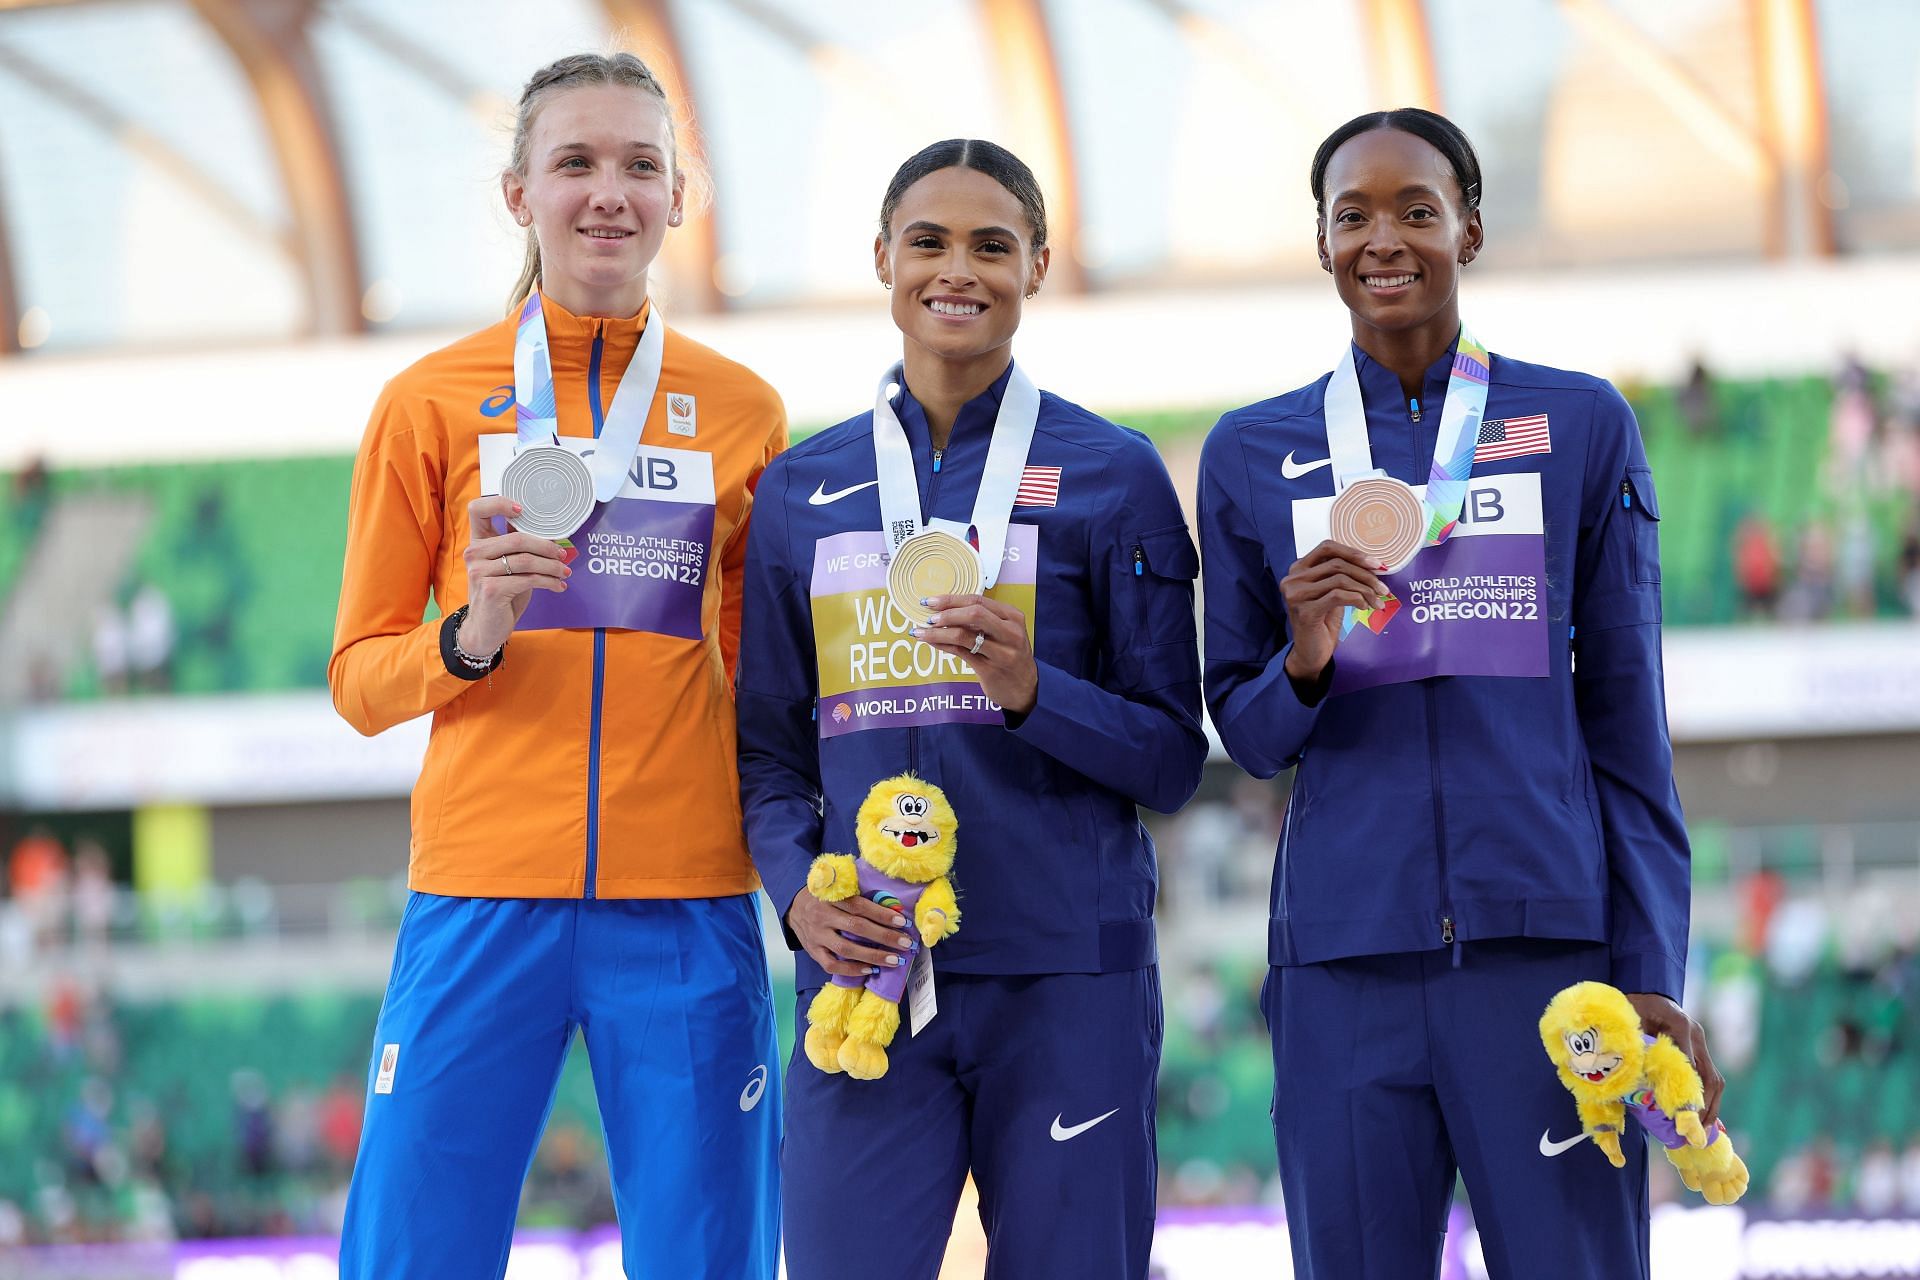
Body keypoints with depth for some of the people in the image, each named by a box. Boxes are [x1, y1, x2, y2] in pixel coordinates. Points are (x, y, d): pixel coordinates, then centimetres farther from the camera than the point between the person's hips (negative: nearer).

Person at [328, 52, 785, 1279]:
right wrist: (470, 636, -12)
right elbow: (359, 676, 7)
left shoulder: (742, 412, 10)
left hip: (687, 902, 1)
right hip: (483, 898, -1)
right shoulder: (434, 402, 6)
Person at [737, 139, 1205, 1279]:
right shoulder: (803, 490, 12)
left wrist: (1032, 690, -16)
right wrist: (799, 891, -4)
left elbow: (1171, 758, 2)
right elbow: (770, 749, 15)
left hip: (1064, 977, -2)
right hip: (865, 973, 2)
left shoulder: (1110, 475, 4)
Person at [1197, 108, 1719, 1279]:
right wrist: (1303, 662, -8)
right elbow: (1245, 735, 14)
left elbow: (1628, 721, 8)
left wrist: (1654, 969, 1)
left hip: (1543, 937, -1)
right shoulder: (1252, 456, 11)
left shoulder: (1582, 426, 8)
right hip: (1344, 954, 1)